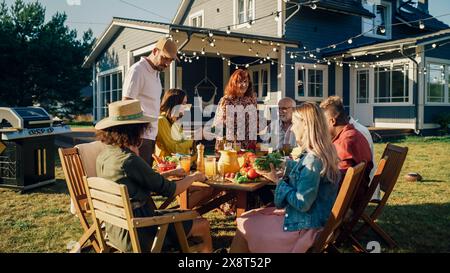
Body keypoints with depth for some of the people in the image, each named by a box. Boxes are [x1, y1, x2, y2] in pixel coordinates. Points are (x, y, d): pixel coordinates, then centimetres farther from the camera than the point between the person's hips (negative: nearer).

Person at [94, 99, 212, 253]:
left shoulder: (104, 155, 1)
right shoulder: (130, 161, -25)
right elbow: (170, 191, -18)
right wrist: (194, 177, -1)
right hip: (138, 235, -9)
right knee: (203, 225, 5)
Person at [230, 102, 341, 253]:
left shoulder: (313, 160, -26)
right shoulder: (322, 153, 4)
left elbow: (302, 203, -24)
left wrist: (277, 180, -15)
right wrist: (284, 165, 12)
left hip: (304, 227, -9)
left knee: (244, 226, 3)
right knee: (246, 218, 12)